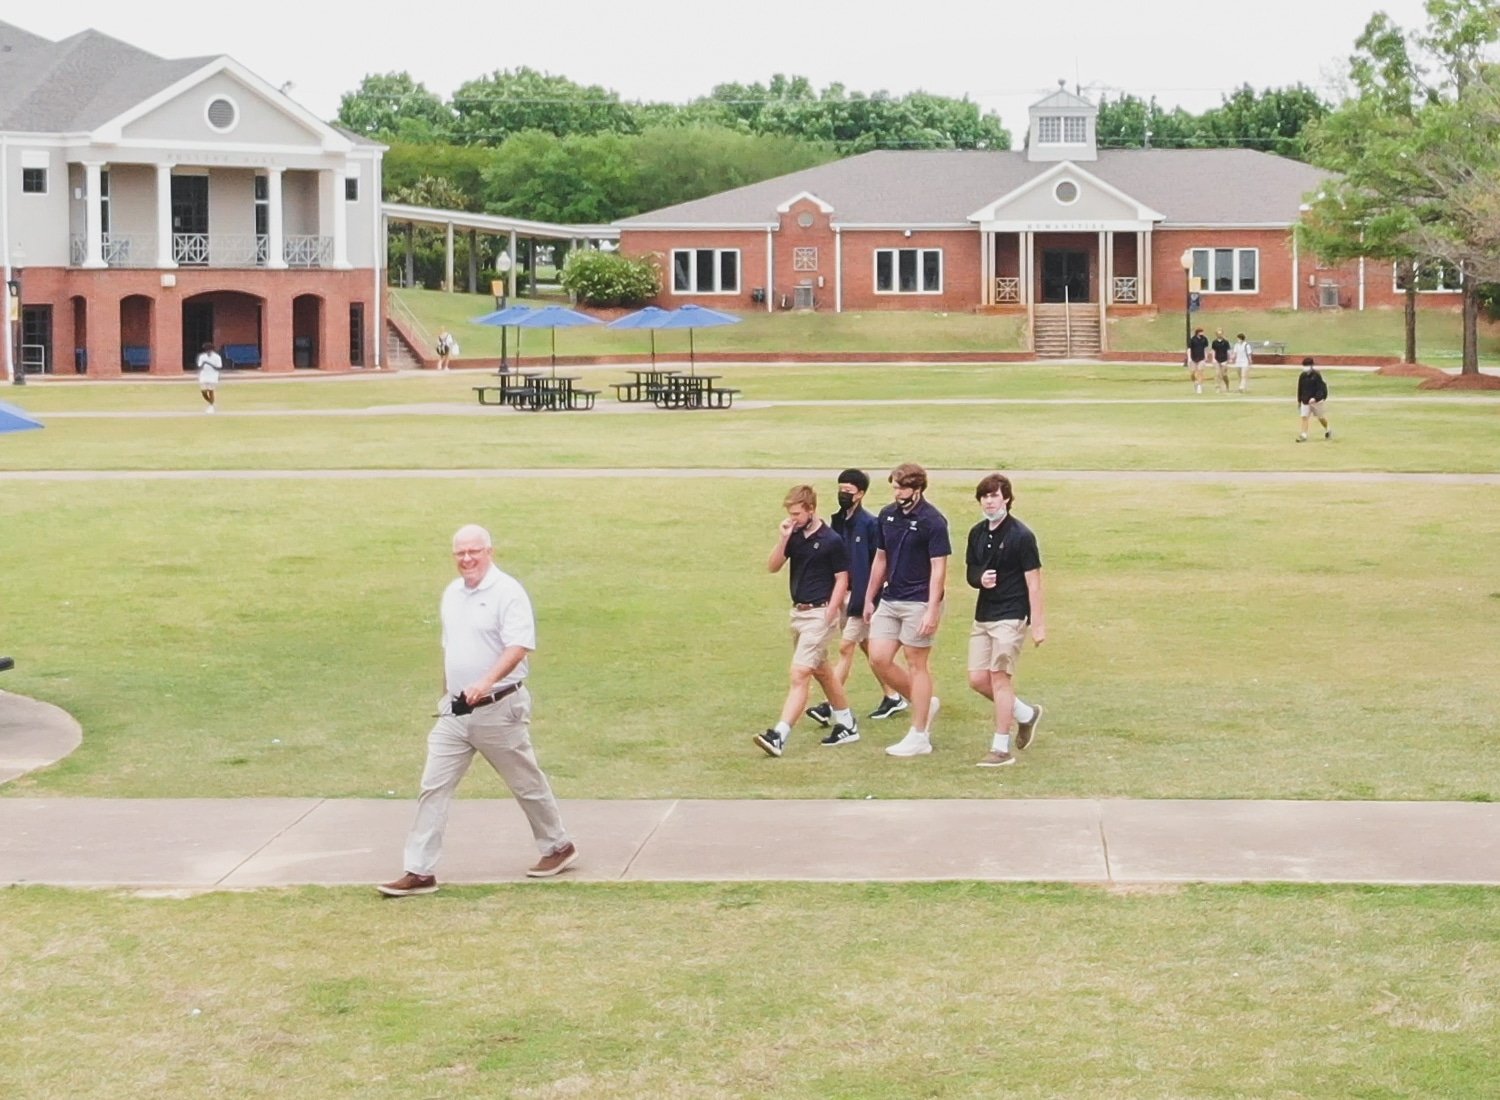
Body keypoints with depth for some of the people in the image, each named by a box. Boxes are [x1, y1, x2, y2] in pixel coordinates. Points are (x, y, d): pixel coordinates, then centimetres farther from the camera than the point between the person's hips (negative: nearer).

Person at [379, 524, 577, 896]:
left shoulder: (507, 592, -14)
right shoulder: (451, 594, 9)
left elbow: (519, 646, -24)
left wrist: (486, 681, -38)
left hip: (499, 708, -6)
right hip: (455, 711, 6)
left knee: (527, 783, 10)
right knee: (434, 787, -1)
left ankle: (558, 847, 31)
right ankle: (419, 872, 0)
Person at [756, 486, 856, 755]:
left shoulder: (831, 540, -12)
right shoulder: (795, 536, 5)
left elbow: (842, 579, -9)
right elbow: (772, 567, 1)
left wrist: (829, 615, -14)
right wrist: (783, 538, -13)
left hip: (818, 613, -8)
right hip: (798, 612, 8)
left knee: (799, 674, -13)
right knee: (821, 672, 18)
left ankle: (779, 735, -19)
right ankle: (847, 725, 31)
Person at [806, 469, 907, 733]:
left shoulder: (869, 524, -13)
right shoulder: (837, 522, 9)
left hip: (860, 595, -8)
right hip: (841, 592, 8)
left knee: (846, 647, -10)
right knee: (867, 647, 15)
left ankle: (830, 707, -12)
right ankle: (892, 697, 26)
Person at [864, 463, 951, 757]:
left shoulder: (932, 521, -12)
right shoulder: (887, 516, 8)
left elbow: (938, 568, -14)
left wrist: (932, 611, -19)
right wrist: (869, 599, 17)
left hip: (918, 603, -7)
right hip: (889, 601, 7)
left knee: (916, 665, -2)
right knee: (878, 658, 1)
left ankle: (919, 737, 6)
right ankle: (926, 703, 22)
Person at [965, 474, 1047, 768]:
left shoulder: (1021, 535, -11)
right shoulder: (977, 533, 9)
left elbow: (1033, 581, -11)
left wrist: (1038, 623, -14)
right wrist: (981, 579, -9)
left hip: (1011, 616, -7)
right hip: (983, 616, 7)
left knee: (999, 678, -8)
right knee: (977, 679, 5)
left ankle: (1001, 748, 0)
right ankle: (1026, 714, 28)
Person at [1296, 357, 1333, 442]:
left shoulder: (1316, 375, -13)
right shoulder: (1302, 376, 3)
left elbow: (1321, 388, -16)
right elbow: (1300, 389, 13)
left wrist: (1315, 398, -28)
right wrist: (1299, 401, 17)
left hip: (1316, 400, -4)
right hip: (1305, 400, 4)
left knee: (1320, 417, 11)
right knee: (1304, 417, -9)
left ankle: (1328, 430, 37)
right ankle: (1303, 435, -11)